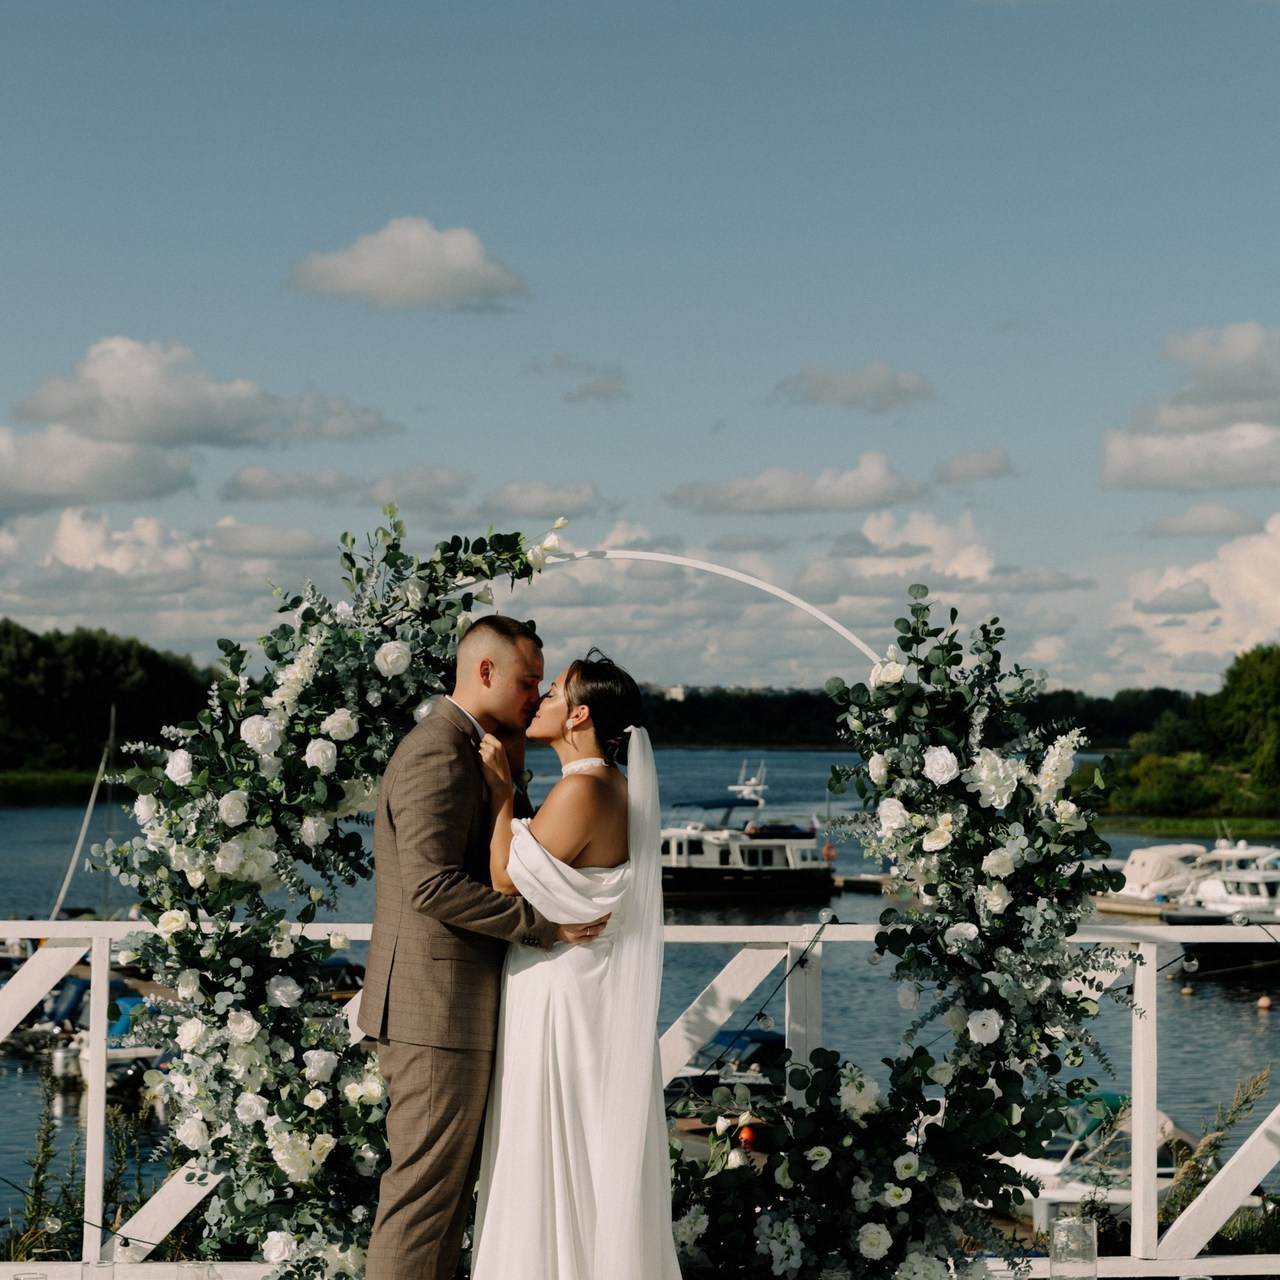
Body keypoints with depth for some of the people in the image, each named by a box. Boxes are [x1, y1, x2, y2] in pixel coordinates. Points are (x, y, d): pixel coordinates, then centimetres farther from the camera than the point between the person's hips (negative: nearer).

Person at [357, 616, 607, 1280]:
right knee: (423, 1191, -6)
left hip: (450, 1009, 11)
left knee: (451, 1182, 14)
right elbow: (433, 885, -24)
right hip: (436, 1009, -11)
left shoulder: (462, 747, 19)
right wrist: (541, 924, -20)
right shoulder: (438, 753, -15)